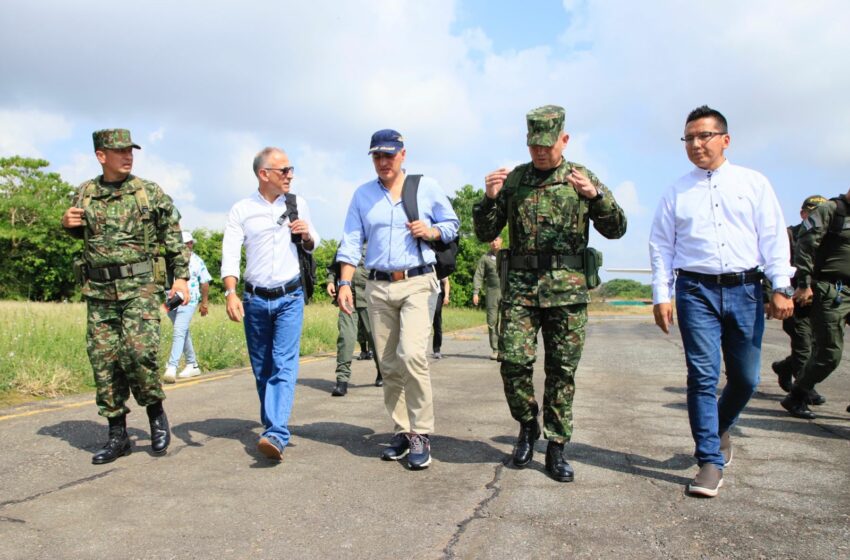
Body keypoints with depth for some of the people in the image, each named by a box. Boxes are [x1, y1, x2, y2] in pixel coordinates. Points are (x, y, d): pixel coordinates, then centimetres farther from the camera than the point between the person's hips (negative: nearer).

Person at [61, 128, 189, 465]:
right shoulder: (84, 194, 10)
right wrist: (67, 224, 5)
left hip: (141, 287, -3)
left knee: (139, 351, -18)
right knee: (103, 361, 4)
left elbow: (174, 238, 4)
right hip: (99, 290, 4)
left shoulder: (151, 193, 2)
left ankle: (156, 413, 8)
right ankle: (117, 435, 16)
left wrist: (181, 276, -3)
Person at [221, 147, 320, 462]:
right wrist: (231, 293, -22)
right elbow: (230, 255, -8)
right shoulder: (241, 210, -1)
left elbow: (312, 246, 17)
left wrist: (307, 235, -7)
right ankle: (272, 424, 28)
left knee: (284, 364, -14)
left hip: (290, 298, 0)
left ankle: (276, 435, -22)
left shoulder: (298, 205, 5)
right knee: (261, 369, 10)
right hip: (255, 299, 1)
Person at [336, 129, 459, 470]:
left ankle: (421, 435, -7)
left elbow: (452, 224, 13)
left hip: (417, 283, -3)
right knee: (389, 365, 6)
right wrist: (345, 283, -3)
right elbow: (351, 242, 7)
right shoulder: (362, 195, 11)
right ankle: (401, 432, 19)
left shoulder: (427, 187, 5)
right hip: (378, 287, 4)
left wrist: (431, 231, -9)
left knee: (412, 354, -20)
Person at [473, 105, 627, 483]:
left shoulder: (582, 177, 7)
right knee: (514, 361, -7)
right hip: (520, 285, 1)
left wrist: (596, 195, -14)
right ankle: (528, 425, 20)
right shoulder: (513, 180, 9)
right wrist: (489, 198, -9)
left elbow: (616, 229, 3)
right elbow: (485, 234, 9)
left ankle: (556, 447, 17)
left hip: (567, 288, 0)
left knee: (562, 370, 4)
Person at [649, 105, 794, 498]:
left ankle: (721, 427, 36)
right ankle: (711, 461, 3)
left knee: (746, 377, 7)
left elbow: (774, 238, 4)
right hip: (697, 291, -1)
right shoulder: (676, 192, 9)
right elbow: (661, 246, 7)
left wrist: (781, 287, -5)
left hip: (745, 289, 1)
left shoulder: (754, 183, 9)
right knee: (703, 375, -5)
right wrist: (661, 295, -2)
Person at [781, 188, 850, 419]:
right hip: (830, 293, -7)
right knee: (829, 353, -5)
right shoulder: (830, 211, -3)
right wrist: (804, 284, -18)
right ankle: (796, 398, 11)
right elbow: (805, 246, -12)